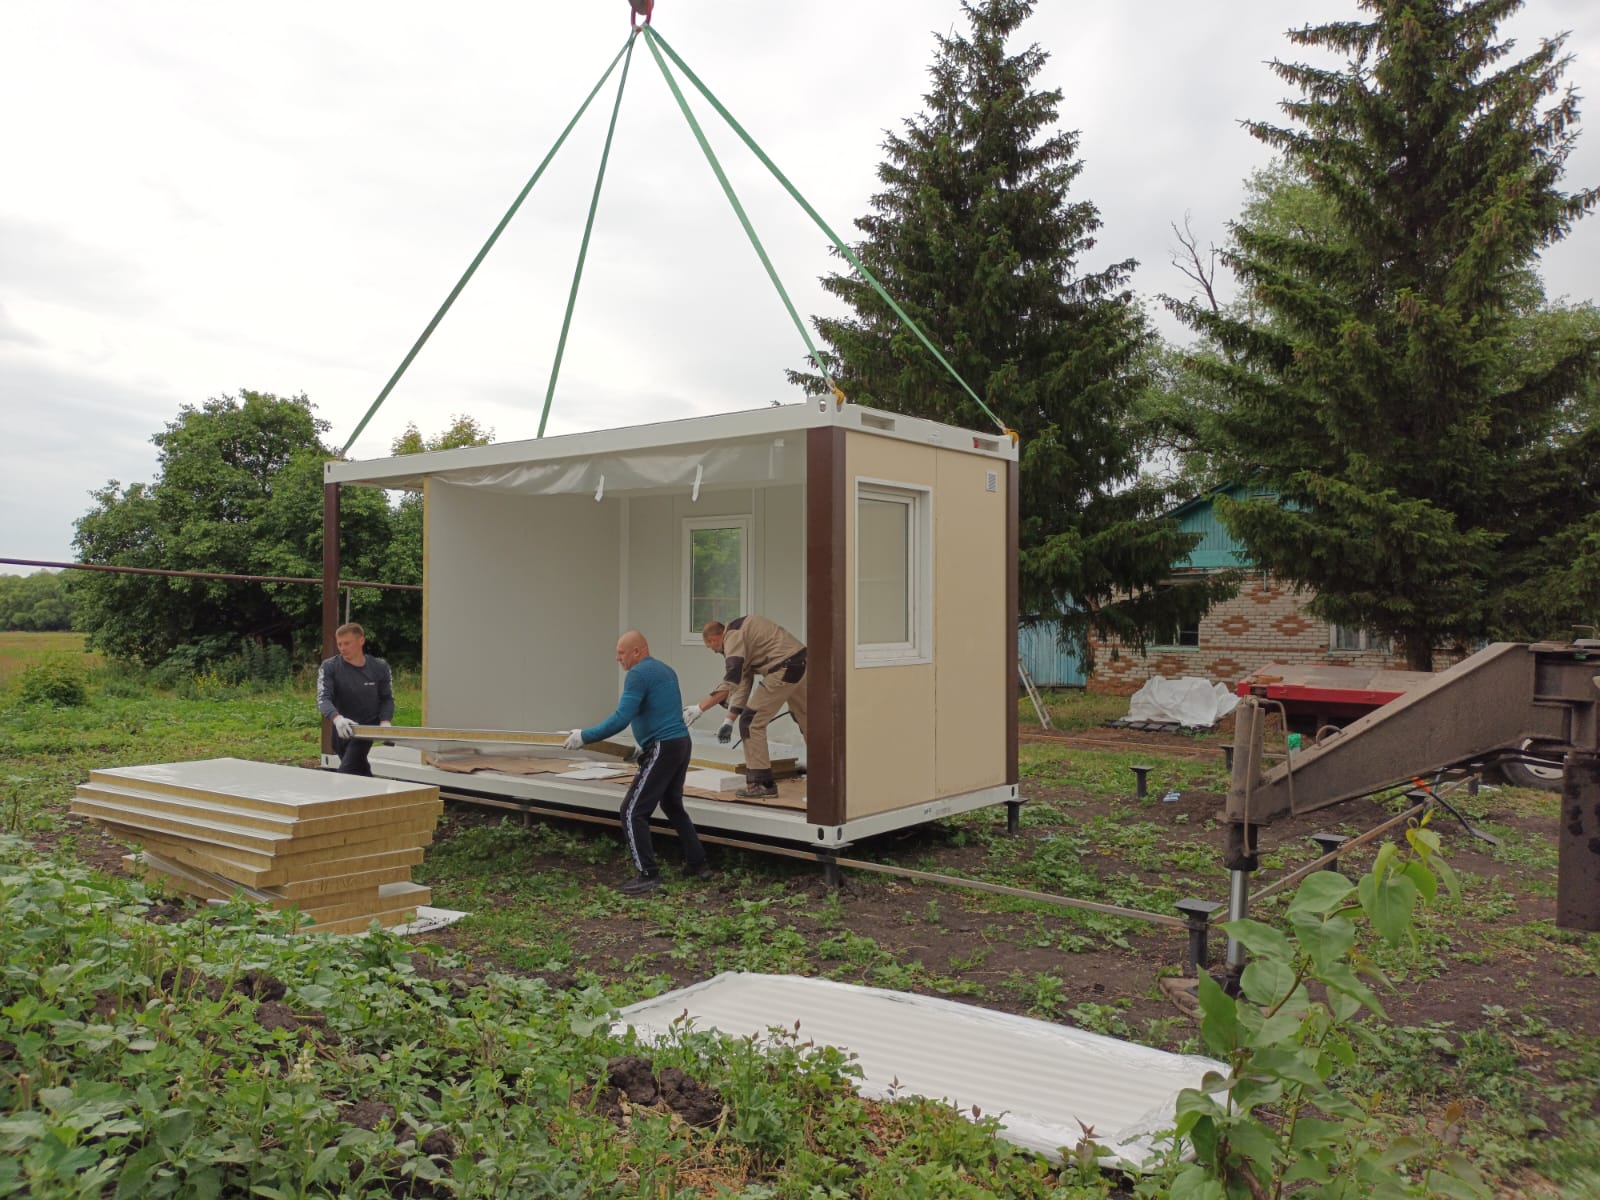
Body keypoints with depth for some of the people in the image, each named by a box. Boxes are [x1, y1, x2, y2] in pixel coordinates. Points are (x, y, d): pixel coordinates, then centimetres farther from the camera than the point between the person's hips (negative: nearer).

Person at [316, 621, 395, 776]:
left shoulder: (379, 667, -4)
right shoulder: (329, 667, -7)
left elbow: (387, 698, 6)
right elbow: (323, 698, -19)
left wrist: (385, 721, -14)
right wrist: (337, 718, -39)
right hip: (341, 730, 2)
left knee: (346, 773, -19)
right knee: (361, 772, 15)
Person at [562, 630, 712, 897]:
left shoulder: (638, 674, -12)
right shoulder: (666, 670, 17)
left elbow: (621, 719, -20)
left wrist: (584, 736, -15)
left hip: (662, 749, -10)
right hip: (681, 743, 10)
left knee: (633, 811, -6)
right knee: (673, 805, 24)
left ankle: (648, 875, -9)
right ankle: (698, 864, 26)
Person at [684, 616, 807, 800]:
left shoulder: (733, 636, -9)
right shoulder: (740, 633, 20)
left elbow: (730, 684, -19)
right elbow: (743, 683, 18)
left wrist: (699, 708, -17)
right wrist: (729, 720, 15)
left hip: (784, 669, -10)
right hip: (800, 662, 10)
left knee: (751, 721, -3)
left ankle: (761, 784, 1)